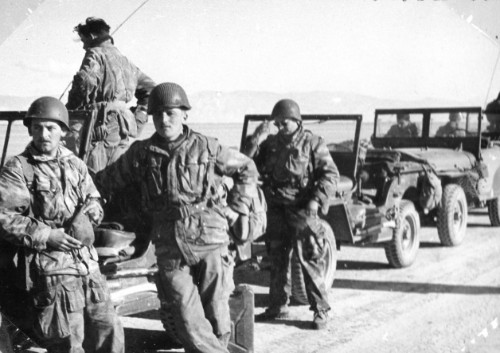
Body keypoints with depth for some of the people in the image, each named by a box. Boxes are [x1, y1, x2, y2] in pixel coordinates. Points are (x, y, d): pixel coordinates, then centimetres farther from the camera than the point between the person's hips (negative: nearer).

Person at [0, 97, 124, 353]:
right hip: (50, 269, -6)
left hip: (87, 263, 6)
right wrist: (46, 236, -18)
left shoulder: (75, 164, 13)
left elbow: (93, 199, 21)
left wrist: (87, 215, -3)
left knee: (108, 329, 11)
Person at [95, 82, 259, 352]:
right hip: (169, 247, 1)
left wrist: (235, 208, 10)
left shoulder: (206, 147, 5)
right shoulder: (141, 154, 9)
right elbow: (105, 181, 18)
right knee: (188, 322, -7)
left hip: (210, 240, -1)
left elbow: (247, 169, 17)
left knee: (216, 317, 0)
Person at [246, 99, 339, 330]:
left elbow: (330, 174, -7)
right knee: (277, 260, 12)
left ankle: (320, 310, 3)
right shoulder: (271, 143, 11)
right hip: (276, 209, 5)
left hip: (302, 209, -5)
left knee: (310, 260, -4)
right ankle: (278, 306, 24)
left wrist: (317, 200, -19)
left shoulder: (312, 143, -3)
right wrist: (255, 142, -9)